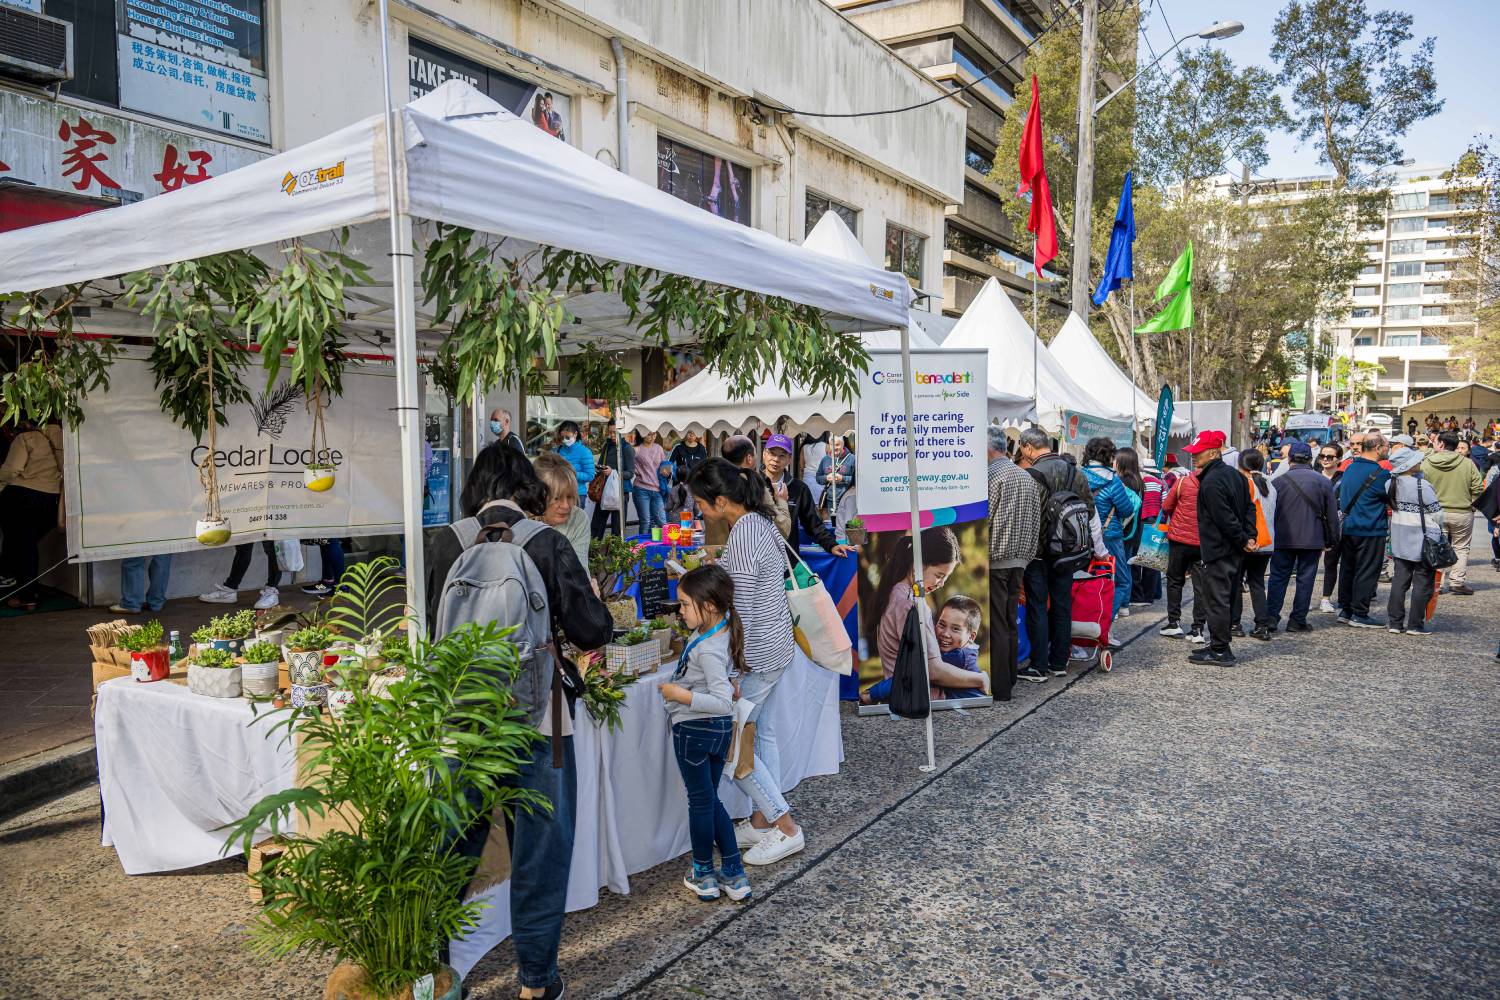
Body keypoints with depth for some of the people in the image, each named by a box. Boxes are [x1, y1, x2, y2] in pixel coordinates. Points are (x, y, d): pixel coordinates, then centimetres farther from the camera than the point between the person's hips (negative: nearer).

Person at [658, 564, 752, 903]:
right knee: (710, 799, 20)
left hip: (694, 729, -9)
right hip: (721, 728, 9)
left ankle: (704, 875, 27)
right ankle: (734, 875, 23)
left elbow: (723, 701, -33)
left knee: (700, 801, 9)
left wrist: (681, 695, -28)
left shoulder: (707, 650, -28)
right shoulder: (724, 630, 1)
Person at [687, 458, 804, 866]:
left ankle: (786, 828, 5)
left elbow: (743, 608, -24)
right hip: (777, 646, 10)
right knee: (762, 733, 17)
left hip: (757, 652, -10)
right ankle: (763, 821, 28)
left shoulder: (741, 537, -23)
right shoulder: (761, 522, 6)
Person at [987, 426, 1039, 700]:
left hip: (993, 561, -8)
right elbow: (1035, 525, 16)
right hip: (1019, 561, 8)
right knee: (1010, 623, 14)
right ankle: (1009, 680, 21)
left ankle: (999, 688, 1)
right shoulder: (1027, 477, 14)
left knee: (996, 625, -3)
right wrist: (1025, 558, 19)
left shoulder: (990, 475, -12)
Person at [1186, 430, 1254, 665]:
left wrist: (1243, 540, -11)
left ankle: (1220, 651, 4)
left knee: (1215, 601, -2)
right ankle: (1219, 646, 24)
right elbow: (1249, 507, 13)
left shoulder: (1211, 482, -20)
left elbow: (1225, 519, -23)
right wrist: (1249, 537, 7)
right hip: (1234, 551, 10)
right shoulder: (1234, 474, 11)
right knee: (1221, 599, 17)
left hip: (1217, 552, -10)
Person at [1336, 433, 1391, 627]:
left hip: (1347, 529, 7)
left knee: (1347, 569, 13)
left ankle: (1344, 610, 19)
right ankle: (1359, 614, 3)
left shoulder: (1350, 468, 8)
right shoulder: (1379, 473, -15)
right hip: (1370, 531, -7)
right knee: (1367, 572, 0)